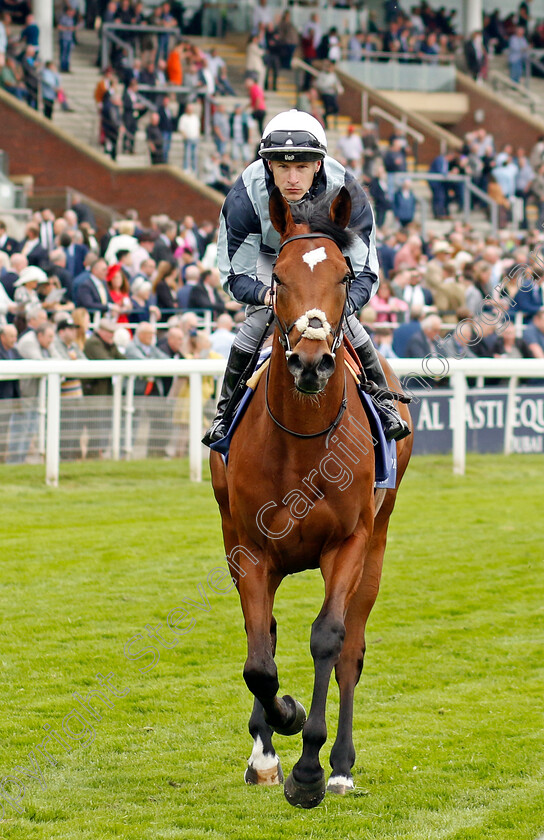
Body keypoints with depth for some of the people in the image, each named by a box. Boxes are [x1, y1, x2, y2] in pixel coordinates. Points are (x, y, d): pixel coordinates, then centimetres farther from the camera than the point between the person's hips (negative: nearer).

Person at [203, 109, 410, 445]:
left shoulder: (345, 191, -36)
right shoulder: (245, 197, -36)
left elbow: (365, 273, -32)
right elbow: (236, 276, -28)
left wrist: (343, 303, -54)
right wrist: (267, 295, -52)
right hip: (269, 257, 0)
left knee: (346, 323, -15)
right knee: (258, 320, -18)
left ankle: (384, 402, 7)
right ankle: (226, 410, 1)